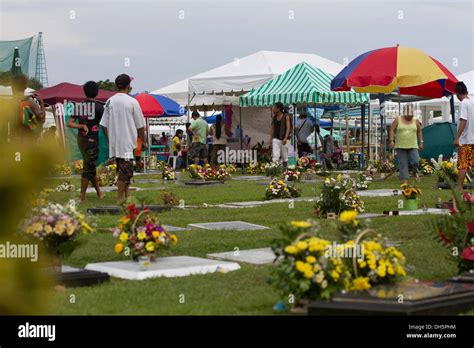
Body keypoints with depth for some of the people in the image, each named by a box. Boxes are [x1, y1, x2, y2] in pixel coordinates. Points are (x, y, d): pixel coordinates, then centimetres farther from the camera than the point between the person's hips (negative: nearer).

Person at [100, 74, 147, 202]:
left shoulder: (110, 101, 4)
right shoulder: (132, 102, -9)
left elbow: (104, 124, 5)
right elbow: (140, 125, -3)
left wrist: (110, 140, 17)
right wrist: (144, 141, 9)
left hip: (114, 143, 6)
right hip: (127, 142, -6)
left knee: (123, 171, 15)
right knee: (126, 172, -2)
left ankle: (126, 197, 22)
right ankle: (120, 199, -4)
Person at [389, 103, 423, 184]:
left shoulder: (415, 121, 6)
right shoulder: (398, 120, 1)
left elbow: (419, 132, 15)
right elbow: (392, 130, 2)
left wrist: (421, 142, 9)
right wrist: (392, 141, -8)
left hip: (412, 146, 1)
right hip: (400, 146, -1)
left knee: (415, 161, -13)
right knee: (403, 163, -2)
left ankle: (415, 172, 18)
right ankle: (405, 180, 2)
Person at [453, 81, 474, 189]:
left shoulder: (463, 103, -12)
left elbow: (463, 121, -20)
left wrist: (457, 138, -21)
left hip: (465, 140, -7)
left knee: (462, 165, -7)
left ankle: (459, 188, -9)